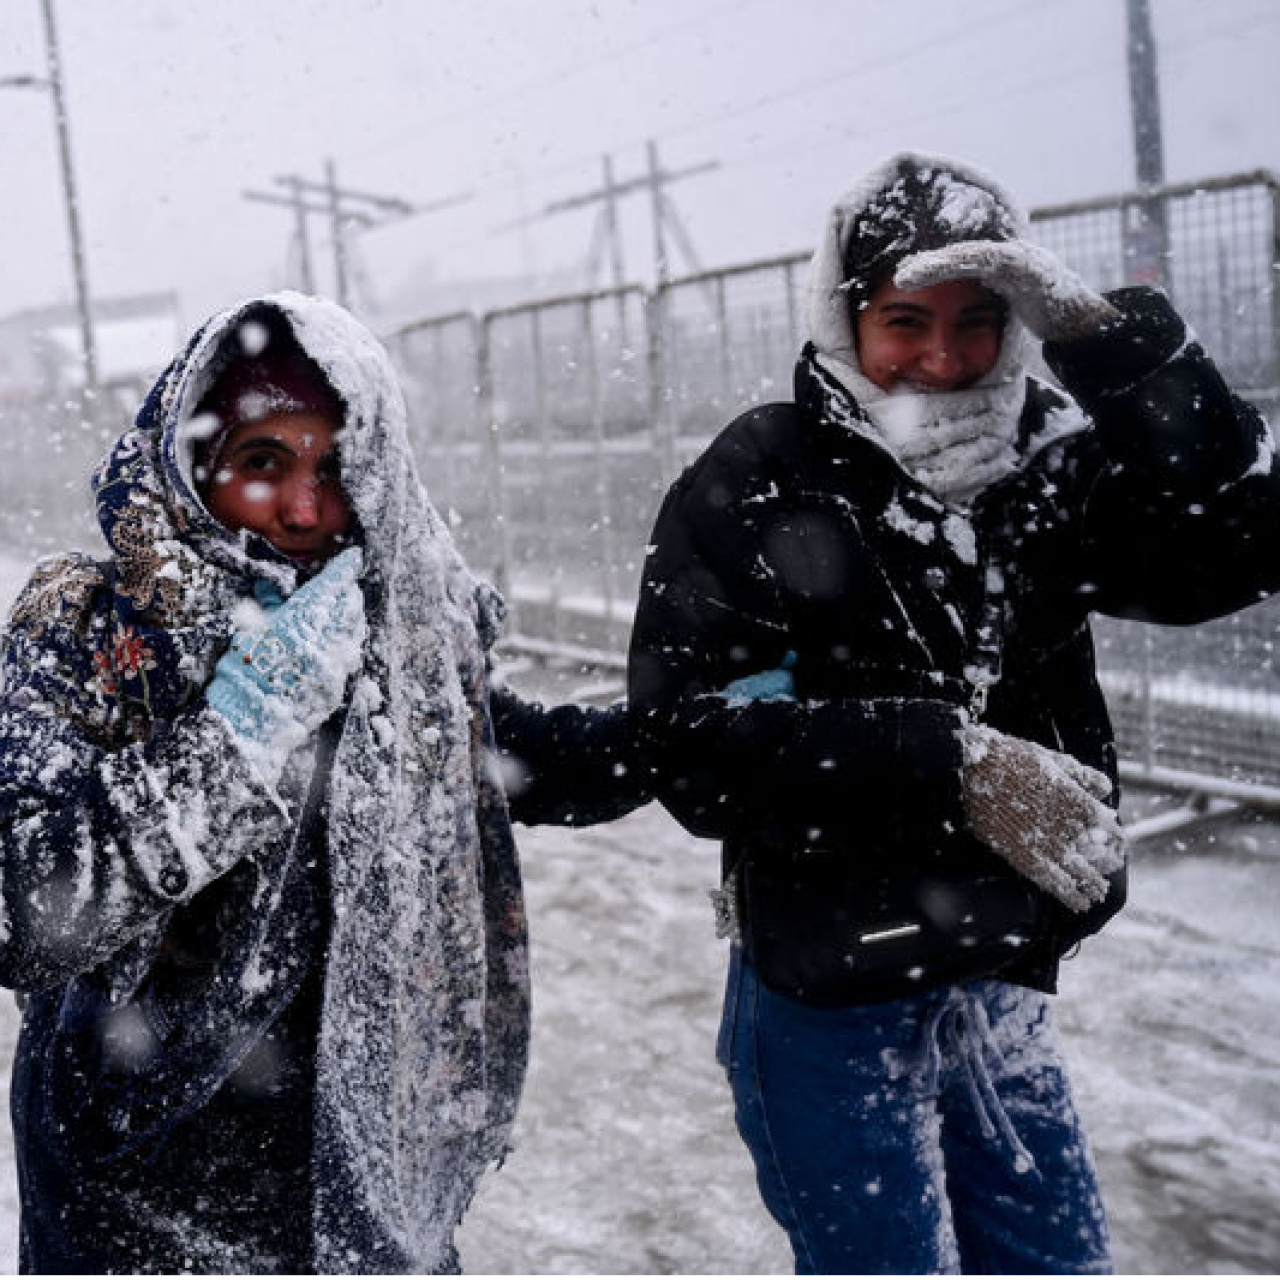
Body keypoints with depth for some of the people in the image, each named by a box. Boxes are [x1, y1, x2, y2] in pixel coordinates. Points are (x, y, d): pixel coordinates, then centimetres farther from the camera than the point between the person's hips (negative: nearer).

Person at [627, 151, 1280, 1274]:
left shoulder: (1050, 466, 0)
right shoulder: (759, 484, -13)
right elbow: (694, 742, -21)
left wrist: (1103, 335, -22)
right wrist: (949, 762, -27)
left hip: (1003, 981, 6)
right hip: (831, 998, -5)